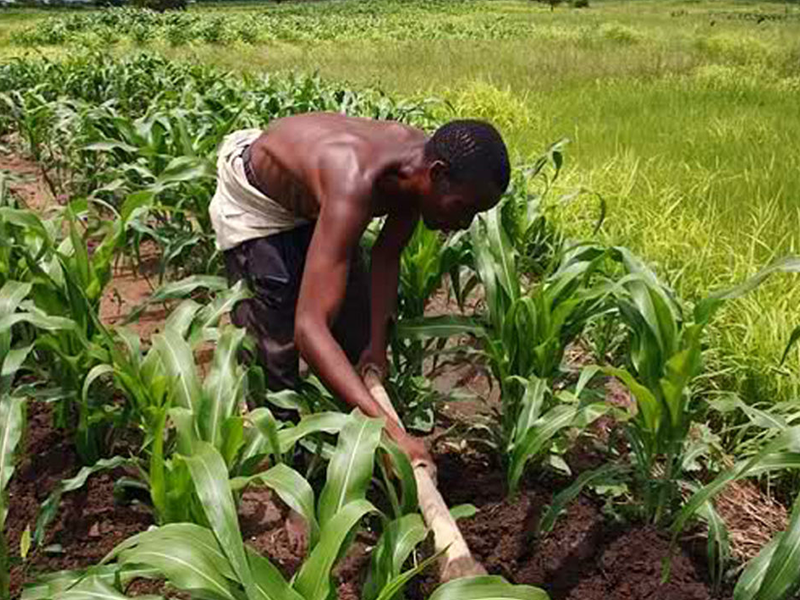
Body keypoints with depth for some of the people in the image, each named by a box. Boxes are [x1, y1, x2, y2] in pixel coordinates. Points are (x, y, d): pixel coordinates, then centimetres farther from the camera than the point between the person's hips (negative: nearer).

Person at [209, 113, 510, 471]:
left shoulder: (422, 162, -23)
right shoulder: (354, 186, -46)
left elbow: (386, 255, -6)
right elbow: (309, 327, -52)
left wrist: (377, 345, -14)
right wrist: (386, 428, -57)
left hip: (313, 198, 7)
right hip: (254, 200, -7)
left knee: (358, 336, 11)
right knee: (274, 347, -9)